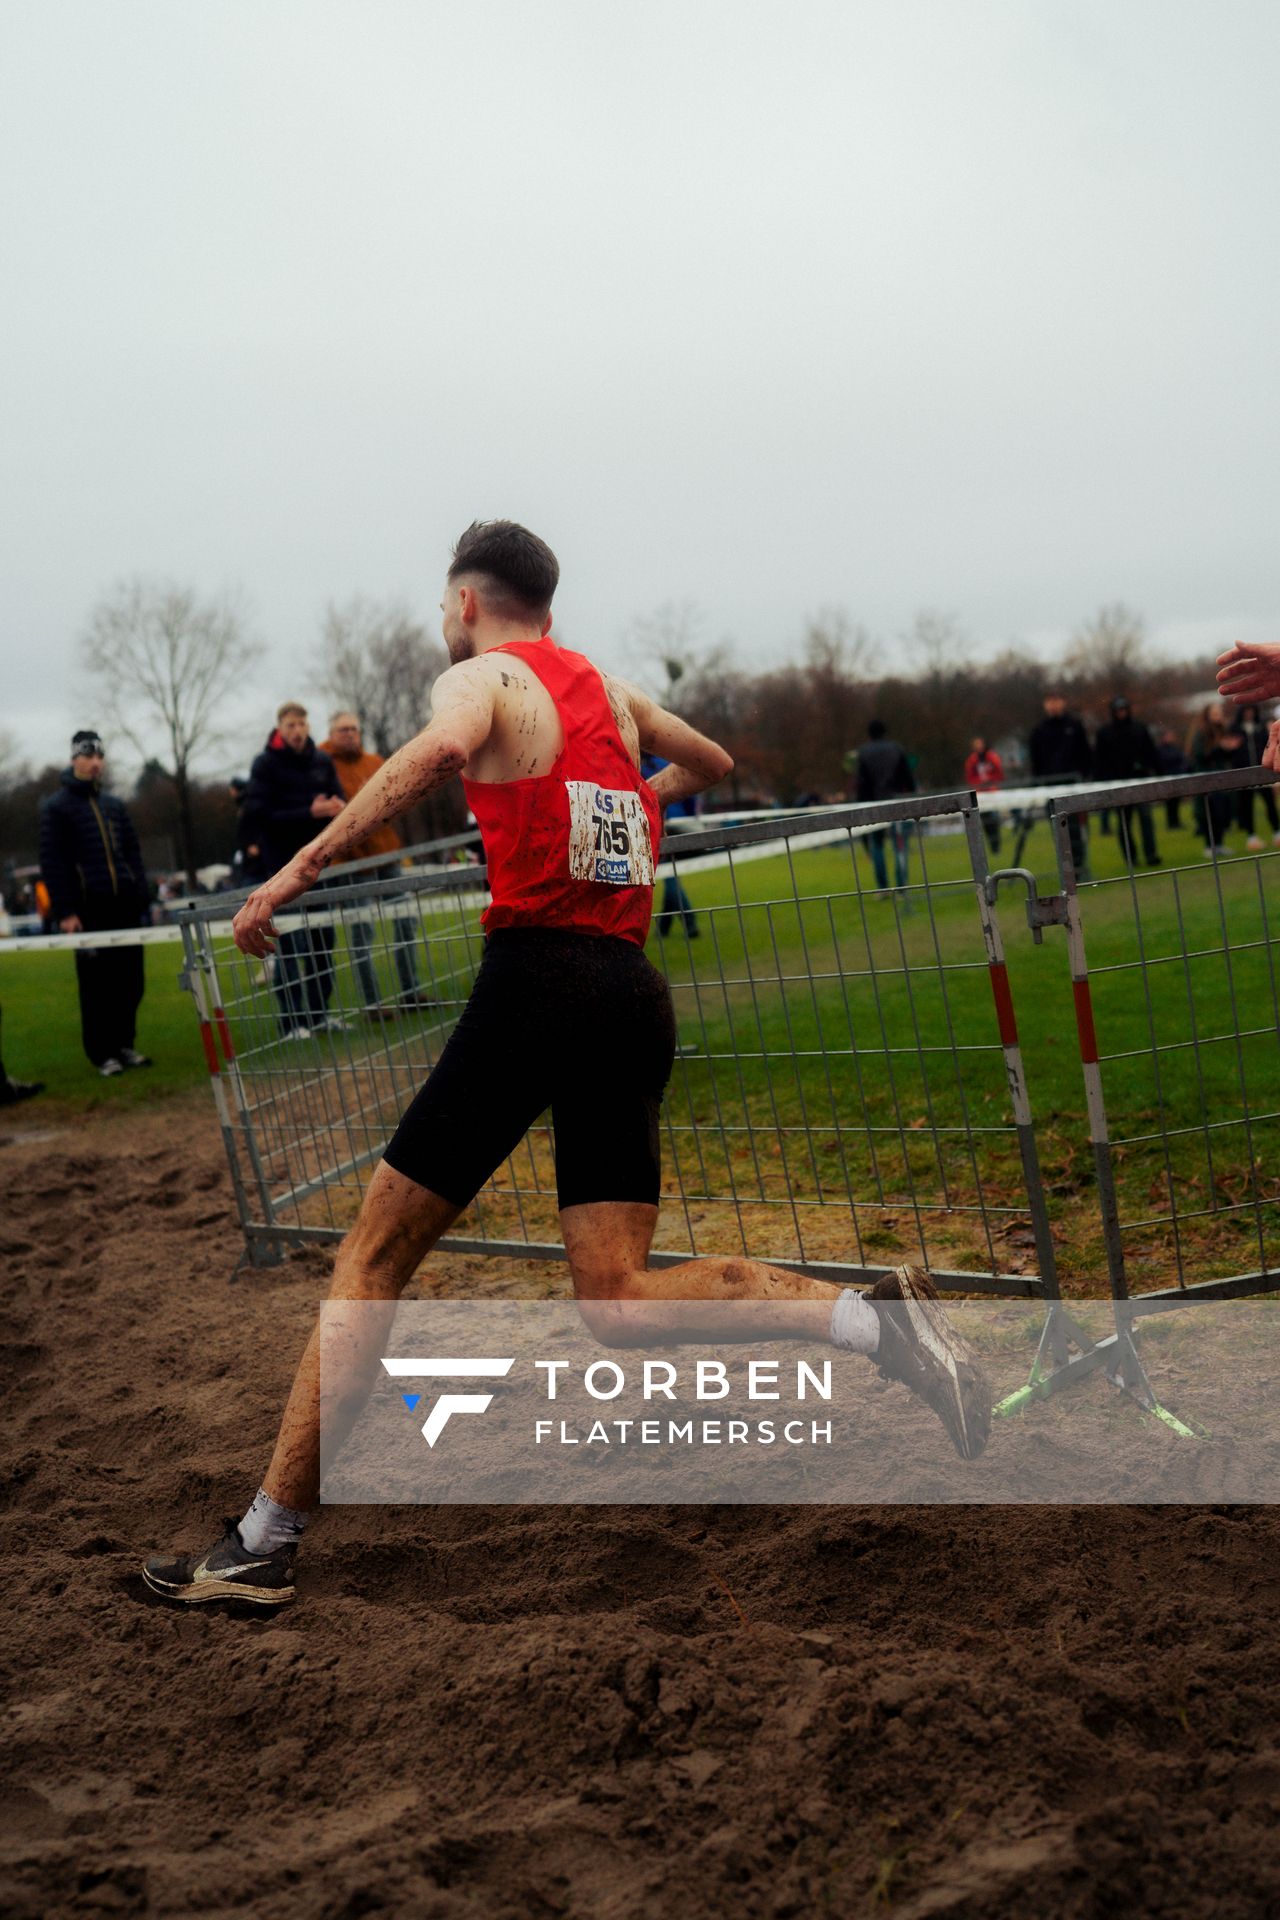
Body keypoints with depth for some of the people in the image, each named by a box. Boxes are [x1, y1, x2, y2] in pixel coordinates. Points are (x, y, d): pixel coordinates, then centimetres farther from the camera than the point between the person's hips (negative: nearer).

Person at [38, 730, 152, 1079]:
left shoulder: (114, 805, 18)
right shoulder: (56, 807, 1)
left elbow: (133, 854, 20)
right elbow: (51, 862, -5)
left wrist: (141, 897, 11)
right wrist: (64, 910, -11)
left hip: (124, 906, 5)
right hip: (88, 909, -5)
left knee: (131, 981, 4)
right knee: (97, 985, -2)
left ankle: (123, 1044, 17)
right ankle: (103, 1054, 6)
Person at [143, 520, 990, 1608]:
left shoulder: (479, 676, 4)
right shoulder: (610, 690, 22)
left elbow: (440, 750, -22)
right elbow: (715, 765, 40)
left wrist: (299, 870, -22)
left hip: (536, 979, -6)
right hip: (635, 995, 6)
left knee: (376, 1255, 5)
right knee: (619, 1302, 3)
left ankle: (265, 1544, 8)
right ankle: (878, 1318, -16)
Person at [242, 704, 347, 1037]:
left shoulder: (321, 761, 8)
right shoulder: (266, 764, -6)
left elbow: (338, 800, 11)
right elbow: (260, 816, -13)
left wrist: (338, 808, -14)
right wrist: (309, 814, -23)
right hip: (284, 863, -5)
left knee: (323, 937, 7)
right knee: (291, 941, -7)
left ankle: (320, 1011, 17)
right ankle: (291, 1021, -3)